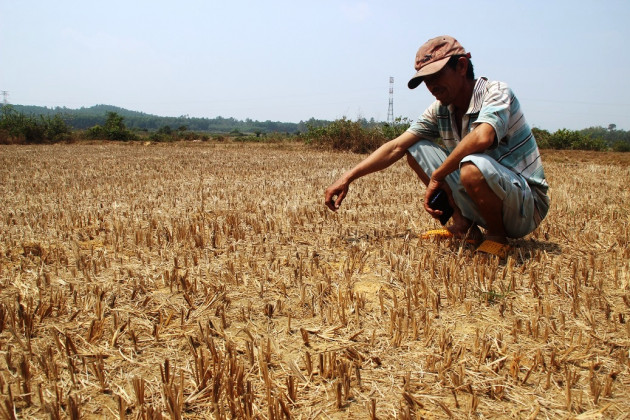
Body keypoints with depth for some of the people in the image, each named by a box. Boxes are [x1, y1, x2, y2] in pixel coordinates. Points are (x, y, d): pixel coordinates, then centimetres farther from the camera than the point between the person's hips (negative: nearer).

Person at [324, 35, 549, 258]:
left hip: (527, 205, -6)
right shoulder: (439, 110, 1)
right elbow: (396, 147, -3)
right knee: (417, 149, 1)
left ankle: (498, 236, -9)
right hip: (486, 201, 7)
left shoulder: (497, 92, -17)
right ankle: (463, 226, 2)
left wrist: (437, 177, -27)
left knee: (473, 167, -38)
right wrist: (347, 178, -11)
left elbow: (482, 138, -39)